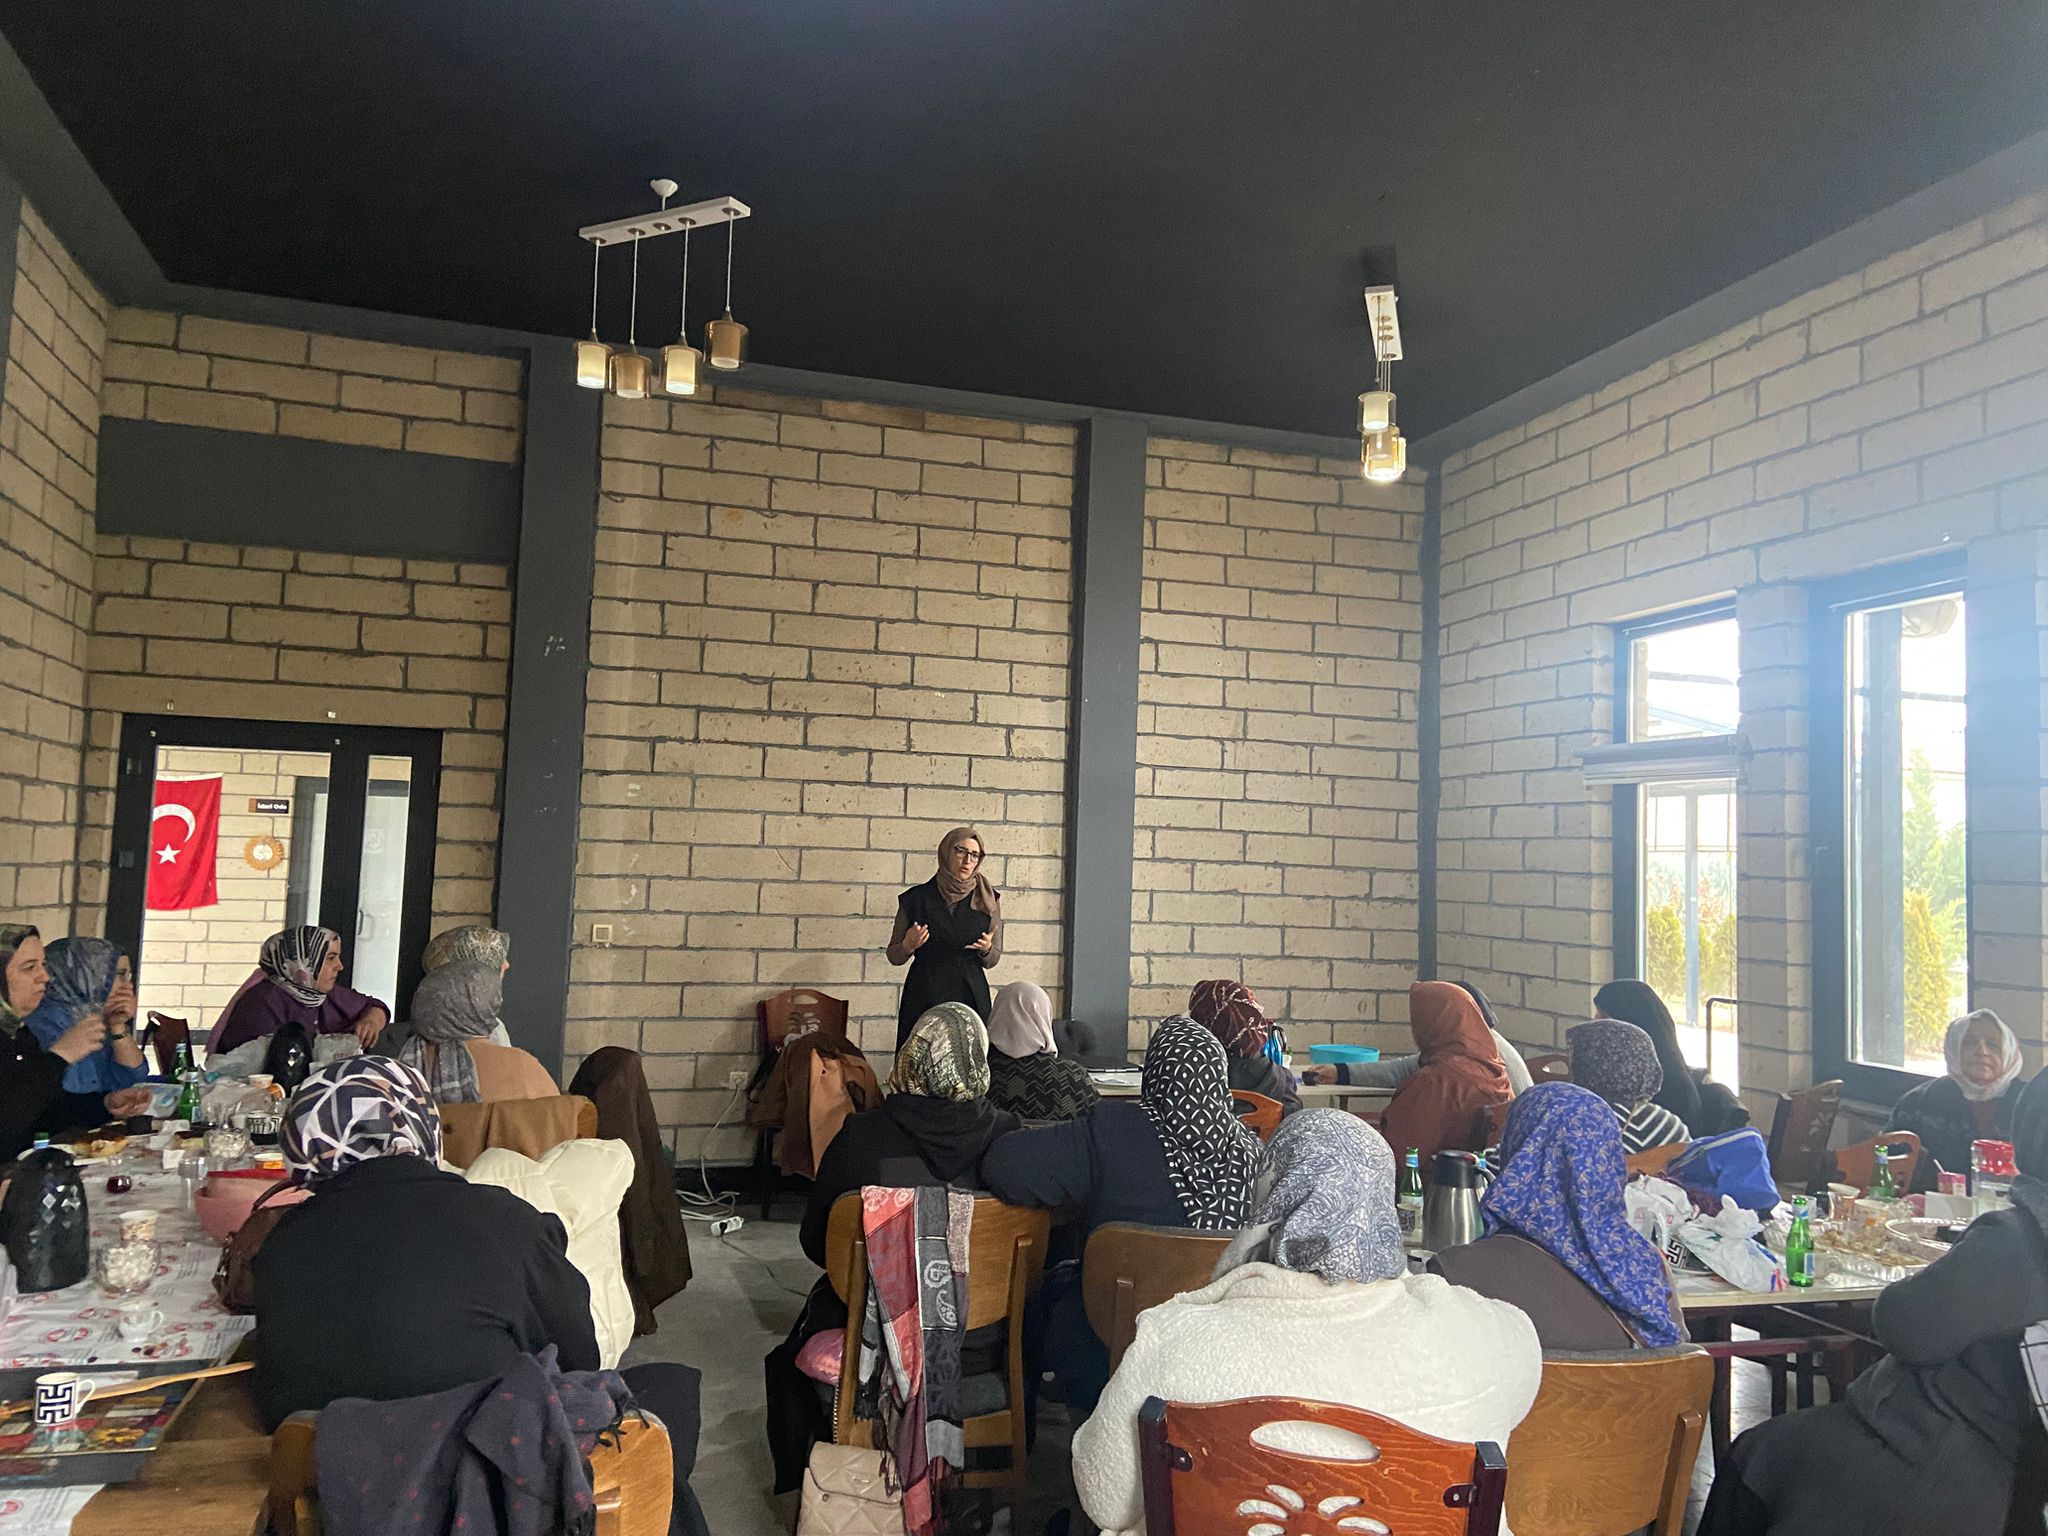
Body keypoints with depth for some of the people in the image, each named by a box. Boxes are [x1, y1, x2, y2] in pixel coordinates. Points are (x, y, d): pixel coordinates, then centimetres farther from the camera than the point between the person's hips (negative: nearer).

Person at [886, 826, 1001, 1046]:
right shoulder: (916, 898, 2)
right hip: (923, 997, -1)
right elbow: (894, 957, 10)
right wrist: (908, 945, -11)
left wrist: (986, 949, -9)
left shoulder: (988, 900, 6)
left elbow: (992, 960, 12)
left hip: (970, 996, 1)